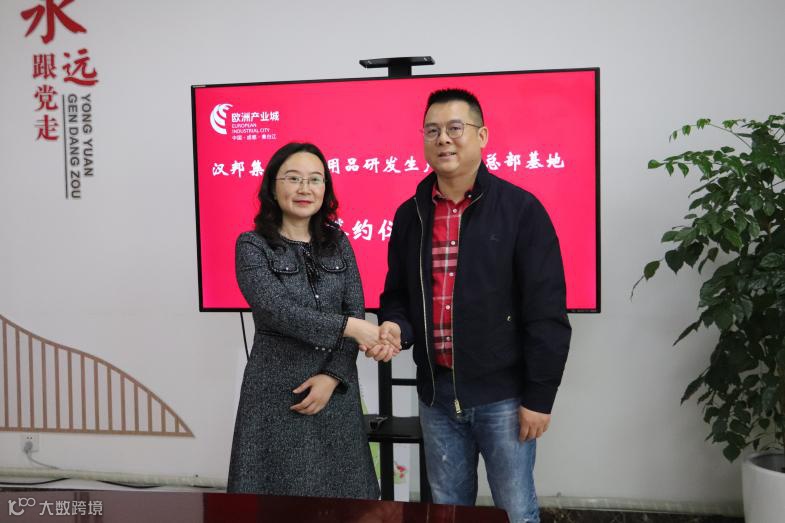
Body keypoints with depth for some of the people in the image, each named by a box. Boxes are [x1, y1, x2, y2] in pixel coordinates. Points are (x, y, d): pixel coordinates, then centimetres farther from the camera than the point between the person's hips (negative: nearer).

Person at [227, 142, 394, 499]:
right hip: (277, 393, -3)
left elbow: (356, 312, 1)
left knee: (340, 490, 10)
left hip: (335, 389, 3)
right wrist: (347, 327, -21)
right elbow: (277, 311, -18)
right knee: (280, 493, 4)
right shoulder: (252, 245, -4)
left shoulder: (337, 243, 7)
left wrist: (333, 376, -10)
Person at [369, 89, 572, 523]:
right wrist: (394, 326, -9)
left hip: (503, 393, -4)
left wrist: (539, 396, -12)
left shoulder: (521, 209, -9)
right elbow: (398, 295, 14)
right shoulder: (409, 215, 6)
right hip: (436, 392, 4)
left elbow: (546, 312, -10)